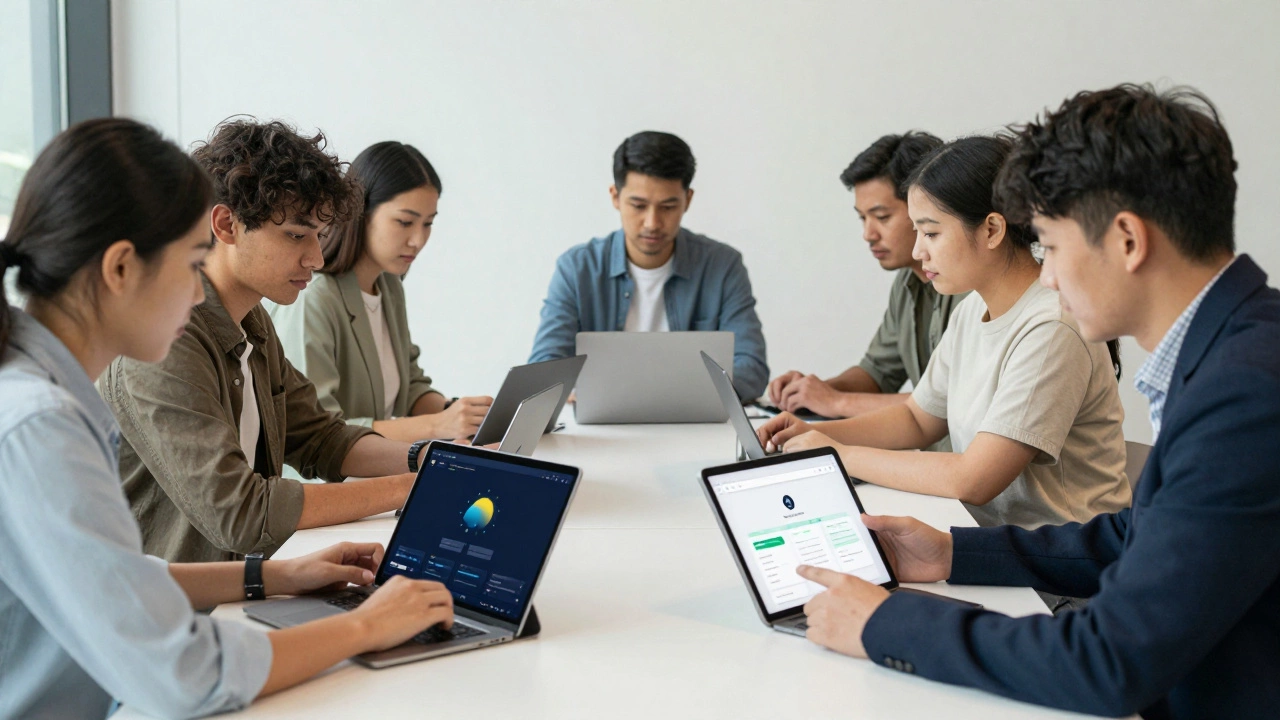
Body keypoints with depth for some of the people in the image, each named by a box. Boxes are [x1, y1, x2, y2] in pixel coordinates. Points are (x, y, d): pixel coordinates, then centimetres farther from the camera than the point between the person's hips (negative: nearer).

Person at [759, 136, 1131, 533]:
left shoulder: (1051, 329, -20)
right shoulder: (973, 310, 7)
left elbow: (972, 481, -23)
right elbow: (918, 418, 18)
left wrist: (842, 455, -15)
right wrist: (817, 434, 3)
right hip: (988, 535, 7)